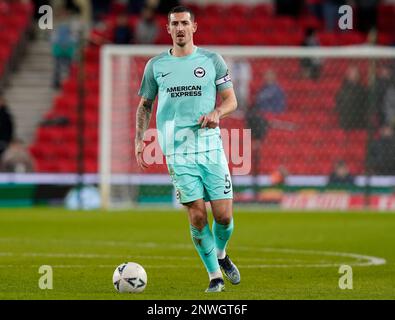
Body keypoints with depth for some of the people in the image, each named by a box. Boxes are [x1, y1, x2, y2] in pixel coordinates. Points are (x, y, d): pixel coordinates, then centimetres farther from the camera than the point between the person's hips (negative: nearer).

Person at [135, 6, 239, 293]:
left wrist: (216, 112, -14)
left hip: (212, 147, 0)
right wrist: (139, 140, 5)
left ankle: (221, 254, 29)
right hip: (178, 152, 0)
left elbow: (231, 100, 8)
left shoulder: (212, 61, 5)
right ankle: (215, 275, 7)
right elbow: (145, 105, 16)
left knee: (224, 215, -3)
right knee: (197, 215, -7)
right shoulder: (155, 65, 7)